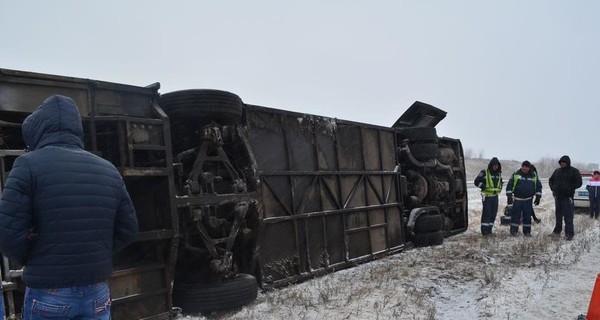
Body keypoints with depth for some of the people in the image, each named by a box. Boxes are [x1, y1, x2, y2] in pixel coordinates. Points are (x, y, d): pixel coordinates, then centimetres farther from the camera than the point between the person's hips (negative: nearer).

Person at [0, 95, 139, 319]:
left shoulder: (29, 164, -9)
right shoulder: (108, 169, 4)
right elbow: (128, 230, 5)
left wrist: (31, 261, 5)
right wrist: (96, 255, 12)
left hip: (48, 294, -3)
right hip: (97, 292, 4)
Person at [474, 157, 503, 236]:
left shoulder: (499, 173, 12)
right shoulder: (484, 172, -7)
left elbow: (500, 183, 27)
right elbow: (476, 181, -8)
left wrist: (499, 190, 11)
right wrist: (483, 187, -18)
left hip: (495, 196, 6)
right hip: (487, 196, -6)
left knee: (493, 213, 7)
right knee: (486, 213, -9)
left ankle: (489, 229, 16)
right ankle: (484, 230, -6)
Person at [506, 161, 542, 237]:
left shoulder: (534, 175, 4)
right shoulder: (516, 174, -2)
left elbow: (538, 186, 13)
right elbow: (509, 185, -2)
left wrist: (538, 197, 8)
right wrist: (509, 196, -7)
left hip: (528, 200, 2)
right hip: (517, 199, -1)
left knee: (527, 216, 4)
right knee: (515, 215, -1)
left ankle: (527, 231, 13)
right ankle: (514, 231, 7)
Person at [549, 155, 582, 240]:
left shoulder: (574, 171, -3)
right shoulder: (557, 171, 12)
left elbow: (578, 183, -8)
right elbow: (551, 180, 24)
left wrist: (569, 188, -17)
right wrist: (553, 188, 8)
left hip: (567, 197, -6)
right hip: (558, 196, 6)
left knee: (568, 215, -9)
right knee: (558, 214, 14)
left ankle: (569, 233, -7)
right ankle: (557, 230, 25)